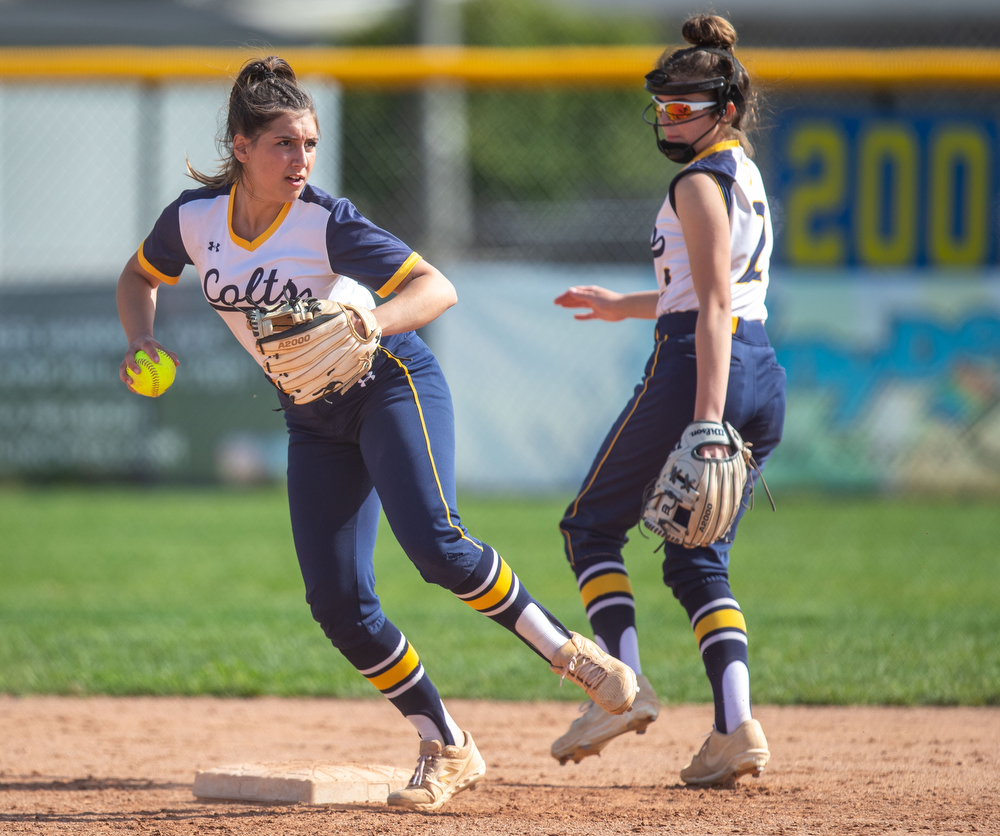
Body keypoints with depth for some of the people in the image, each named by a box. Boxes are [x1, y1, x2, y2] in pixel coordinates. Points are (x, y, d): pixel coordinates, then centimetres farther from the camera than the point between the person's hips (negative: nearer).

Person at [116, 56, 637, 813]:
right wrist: (142, 341, -8)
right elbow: (140, 277, 13)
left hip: (393, 386, -5)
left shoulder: (326, 222, -21)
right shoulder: (195, 219, -8)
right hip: (314, 420, 5)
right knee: (337, 600, -6)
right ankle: (446, 750, 5)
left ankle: (570, 654, -8)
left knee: (434, 545, -27)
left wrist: (365, 325, -45)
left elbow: (438, 289, -26)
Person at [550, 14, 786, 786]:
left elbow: (714, 306, -19)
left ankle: (624, 685, -9)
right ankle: (737, 727, -5)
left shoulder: (700, 183, -10)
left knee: (593, 524, 5)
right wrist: (626, 307, 40)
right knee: (699, 558, 10)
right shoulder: (747, 175, 19)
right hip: (764, 374, 9)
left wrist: (706, 419, -26)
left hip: (700, 367, -9)